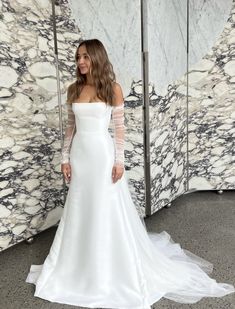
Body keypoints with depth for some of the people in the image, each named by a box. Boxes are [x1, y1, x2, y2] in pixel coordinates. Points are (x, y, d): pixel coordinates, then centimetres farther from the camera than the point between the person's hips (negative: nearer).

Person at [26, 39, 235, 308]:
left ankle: (116, 270, 24)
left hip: (102, 154, -4)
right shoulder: (74, 89, 7)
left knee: (108, 212, 3)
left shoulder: (112, 88, -4)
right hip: (80, 155, 5)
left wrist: (119, 161, -11)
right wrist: (65, 158, 5)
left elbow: (119, 127, -6)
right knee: (79, 211, 12)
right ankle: (81, 266, 32)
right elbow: (70, 126, 9)